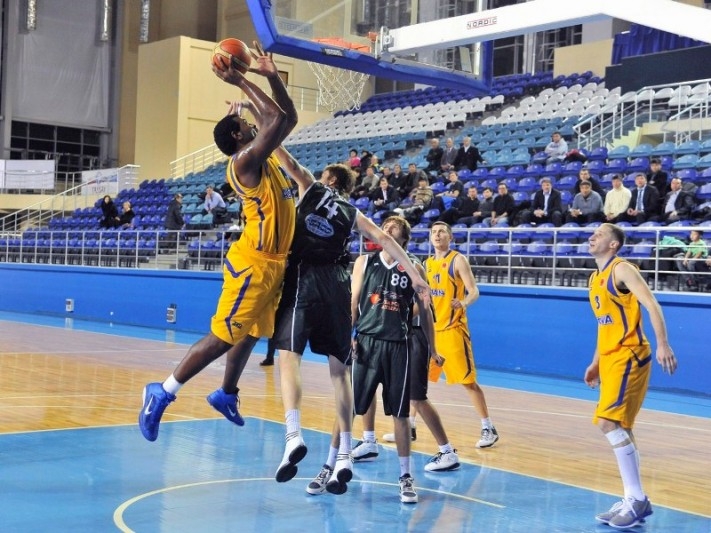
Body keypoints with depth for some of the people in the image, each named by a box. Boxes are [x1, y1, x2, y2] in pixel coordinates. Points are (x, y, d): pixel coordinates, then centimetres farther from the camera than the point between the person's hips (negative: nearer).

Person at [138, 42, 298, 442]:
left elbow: (290, 117, 18)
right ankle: (162, 393, 2)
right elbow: (277, 118, -24)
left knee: (251, 333, 19)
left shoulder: (264, 156, 12)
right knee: (223, 336, -6)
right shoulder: (245, 160, -16)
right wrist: (241, 82, -16)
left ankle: (227, 394, 36)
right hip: (252, 263, -9)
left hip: (273, 262, 9)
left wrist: (273, 76, 8)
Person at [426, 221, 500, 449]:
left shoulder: (458, 260, -7)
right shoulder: (427, 263, 12)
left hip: (453, 330, -6)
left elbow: (474, 291, -15)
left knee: (468, 381, -5)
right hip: (430, 329, 7)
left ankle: (488, 428, 5)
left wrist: (464, 303, -35)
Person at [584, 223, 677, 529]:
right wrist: (595, 363, 24)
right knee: (619, 428, 11)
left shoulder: (622, 269, -10)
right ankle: (633, 500, 19)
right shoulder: (596, 278, 17)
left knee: (609, 423, -18)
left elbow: (652, 305, -20)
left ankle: (638, 500, -11)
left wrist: (662, 344, -31)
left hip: (628, 357, -10)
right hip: (610, 359, 10)